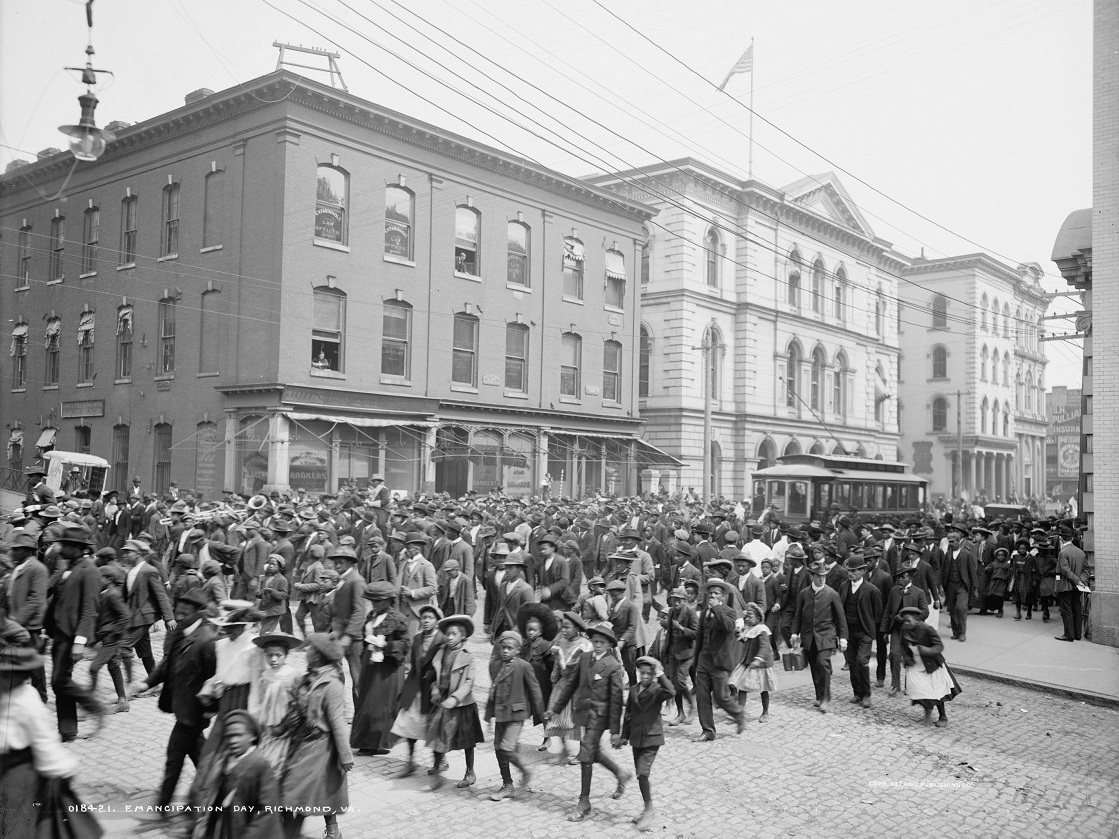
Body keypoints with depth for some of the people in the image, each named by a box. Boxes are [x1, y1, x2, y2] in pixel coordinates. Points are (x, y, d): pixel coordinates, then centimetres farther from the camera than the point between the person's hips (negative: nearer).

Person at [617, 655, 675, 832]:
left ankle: (649, 809, 4)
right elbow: (628, 714, 13)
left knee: (642, 773, -13)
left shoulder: (657, 691, -11)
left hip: (652, 738, -6)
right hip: (636, 737, 6)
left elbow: (670, 692, -35)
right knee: (640, 774, 11)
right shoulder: (633, 690, 5)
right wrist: (624, 736, 14)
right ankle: (648, 810, 26)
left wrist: (661, 675, -29)